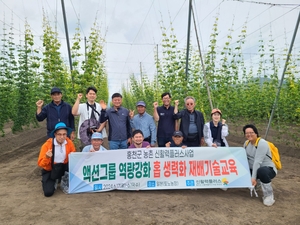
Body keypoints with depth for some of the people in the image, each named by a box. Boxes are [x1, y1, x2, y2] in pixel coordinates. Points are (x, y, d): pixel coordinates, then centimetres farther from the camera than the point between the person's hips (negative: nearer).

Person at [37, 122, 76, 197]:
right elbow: (40, 164, -18)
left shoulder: (69, 143, -12)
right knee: (48, 192, -19)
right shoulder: (47, 144, -20)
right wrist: (46, 157, -37)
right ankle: (53, 182, 17)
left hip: (63, 168, 2)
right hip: (49, 170, -2)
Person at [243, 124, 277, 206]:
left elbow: (258, 161, -27)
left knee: (261, 171, -42)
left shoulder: (262, 143, -20)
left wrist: (253, 177, -31)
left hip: (269, 169, -7)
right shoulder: (246, 143, 4)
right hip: (253, 169, 7)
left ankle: (269, 196, -18)